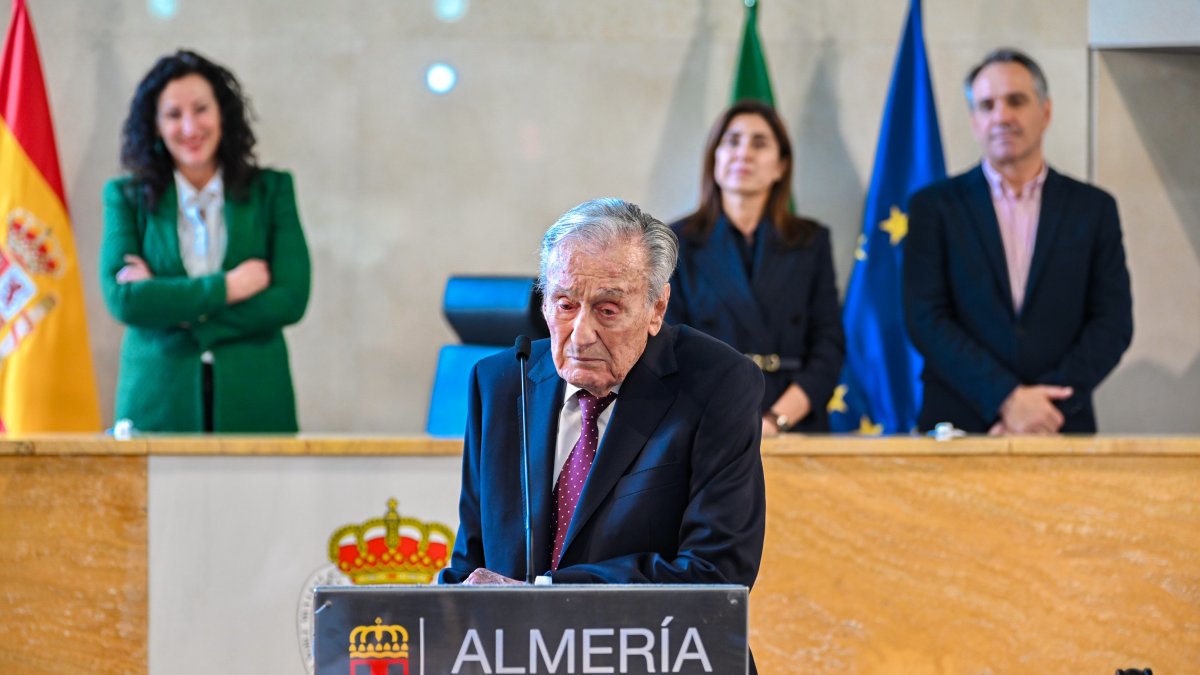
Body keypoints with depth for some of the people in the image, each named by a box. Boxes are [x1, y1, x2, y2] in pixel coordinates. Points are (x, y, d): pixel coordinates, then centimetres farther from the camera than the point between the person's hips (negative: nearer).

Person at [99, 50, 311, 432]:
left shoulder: (271, 190, 7)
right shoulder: (128, 197, 7)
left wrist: (166, 302, -8)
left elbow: (291, 300, -4)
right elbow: (122, 299, -6)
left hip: (253, 406, 0)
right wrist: (228, 287, -10)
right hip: (158, 408, 0)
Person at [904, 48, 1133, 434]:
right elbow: (926, 319, -2)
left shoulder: (1093, 208, 10)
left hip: (1061, 429, 1)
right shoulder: (934, 207, 6)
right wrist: (1005, 398, -13)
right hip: (960, 429, -1)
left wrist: (1046, 404, -10)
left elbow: (1113, 323, 4)